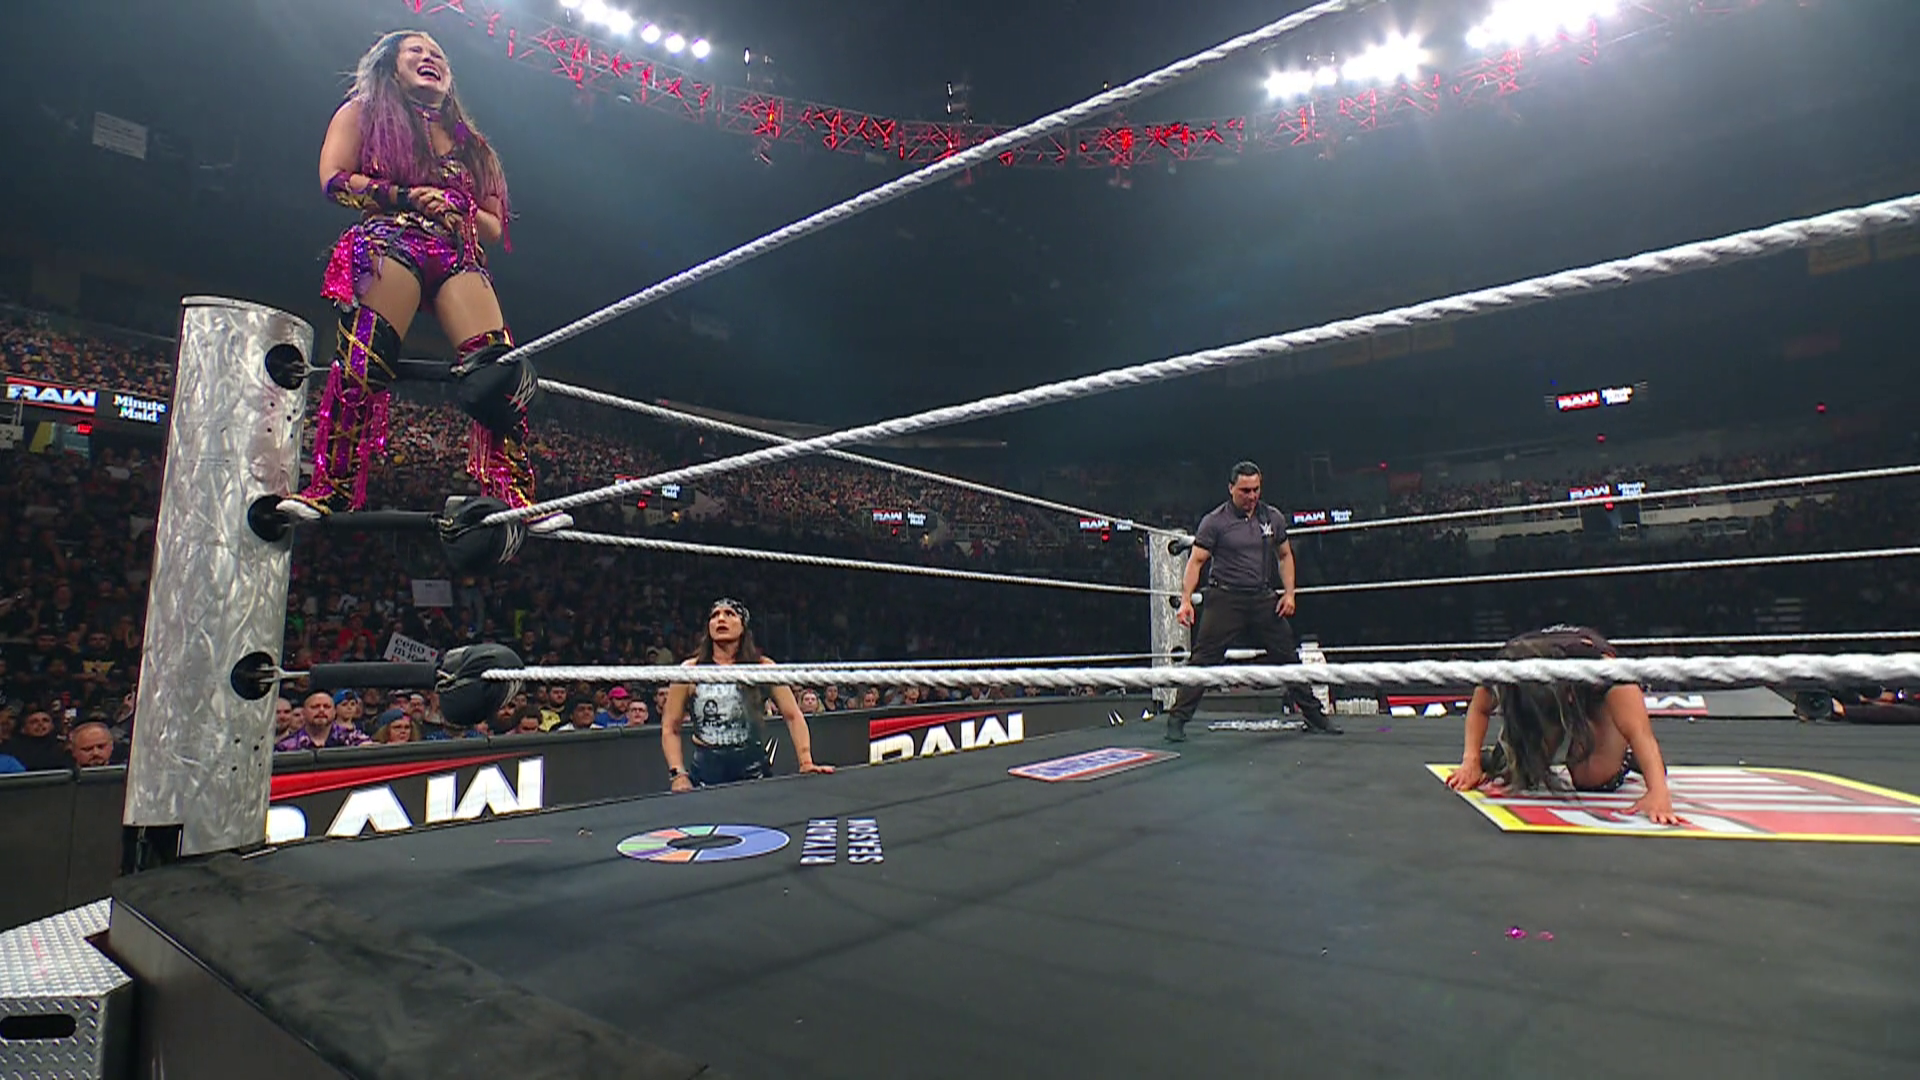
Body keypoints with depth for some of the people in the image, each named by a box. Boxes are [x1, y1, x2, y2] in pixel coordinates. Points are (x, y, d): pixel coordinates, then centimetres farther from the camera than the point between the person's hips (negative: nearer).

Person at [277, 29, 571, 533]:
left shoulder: (468, 141, 31)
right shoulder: (364, 111, 22)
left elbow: (494, 227, 22)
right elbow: (334, 180, 7)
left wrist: (458, 211, 2)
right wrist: (407, 198, -4)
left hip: (459, 256, 3)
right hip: (389, 241, -3)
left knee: (498, 371, -20)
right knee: (363, 363, -24)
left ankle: (515, 498, -27)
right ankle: (328, 491, -24)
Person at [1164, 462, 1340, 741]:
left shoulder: (1273, 518, 8)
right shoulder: (1214, 521, -5)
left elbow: (1284, 555, 19)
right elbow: (1196, 561, -6)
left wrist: (1289, 593, 7)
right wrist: (1186, 600, -15)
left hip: (1263, 599, 4)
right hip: (1225, 599, -4)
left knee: (1288, 657, 10)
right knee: (1203, 660, -8)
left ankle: (1314, 717, 25)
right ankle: (1177, 720, -3)